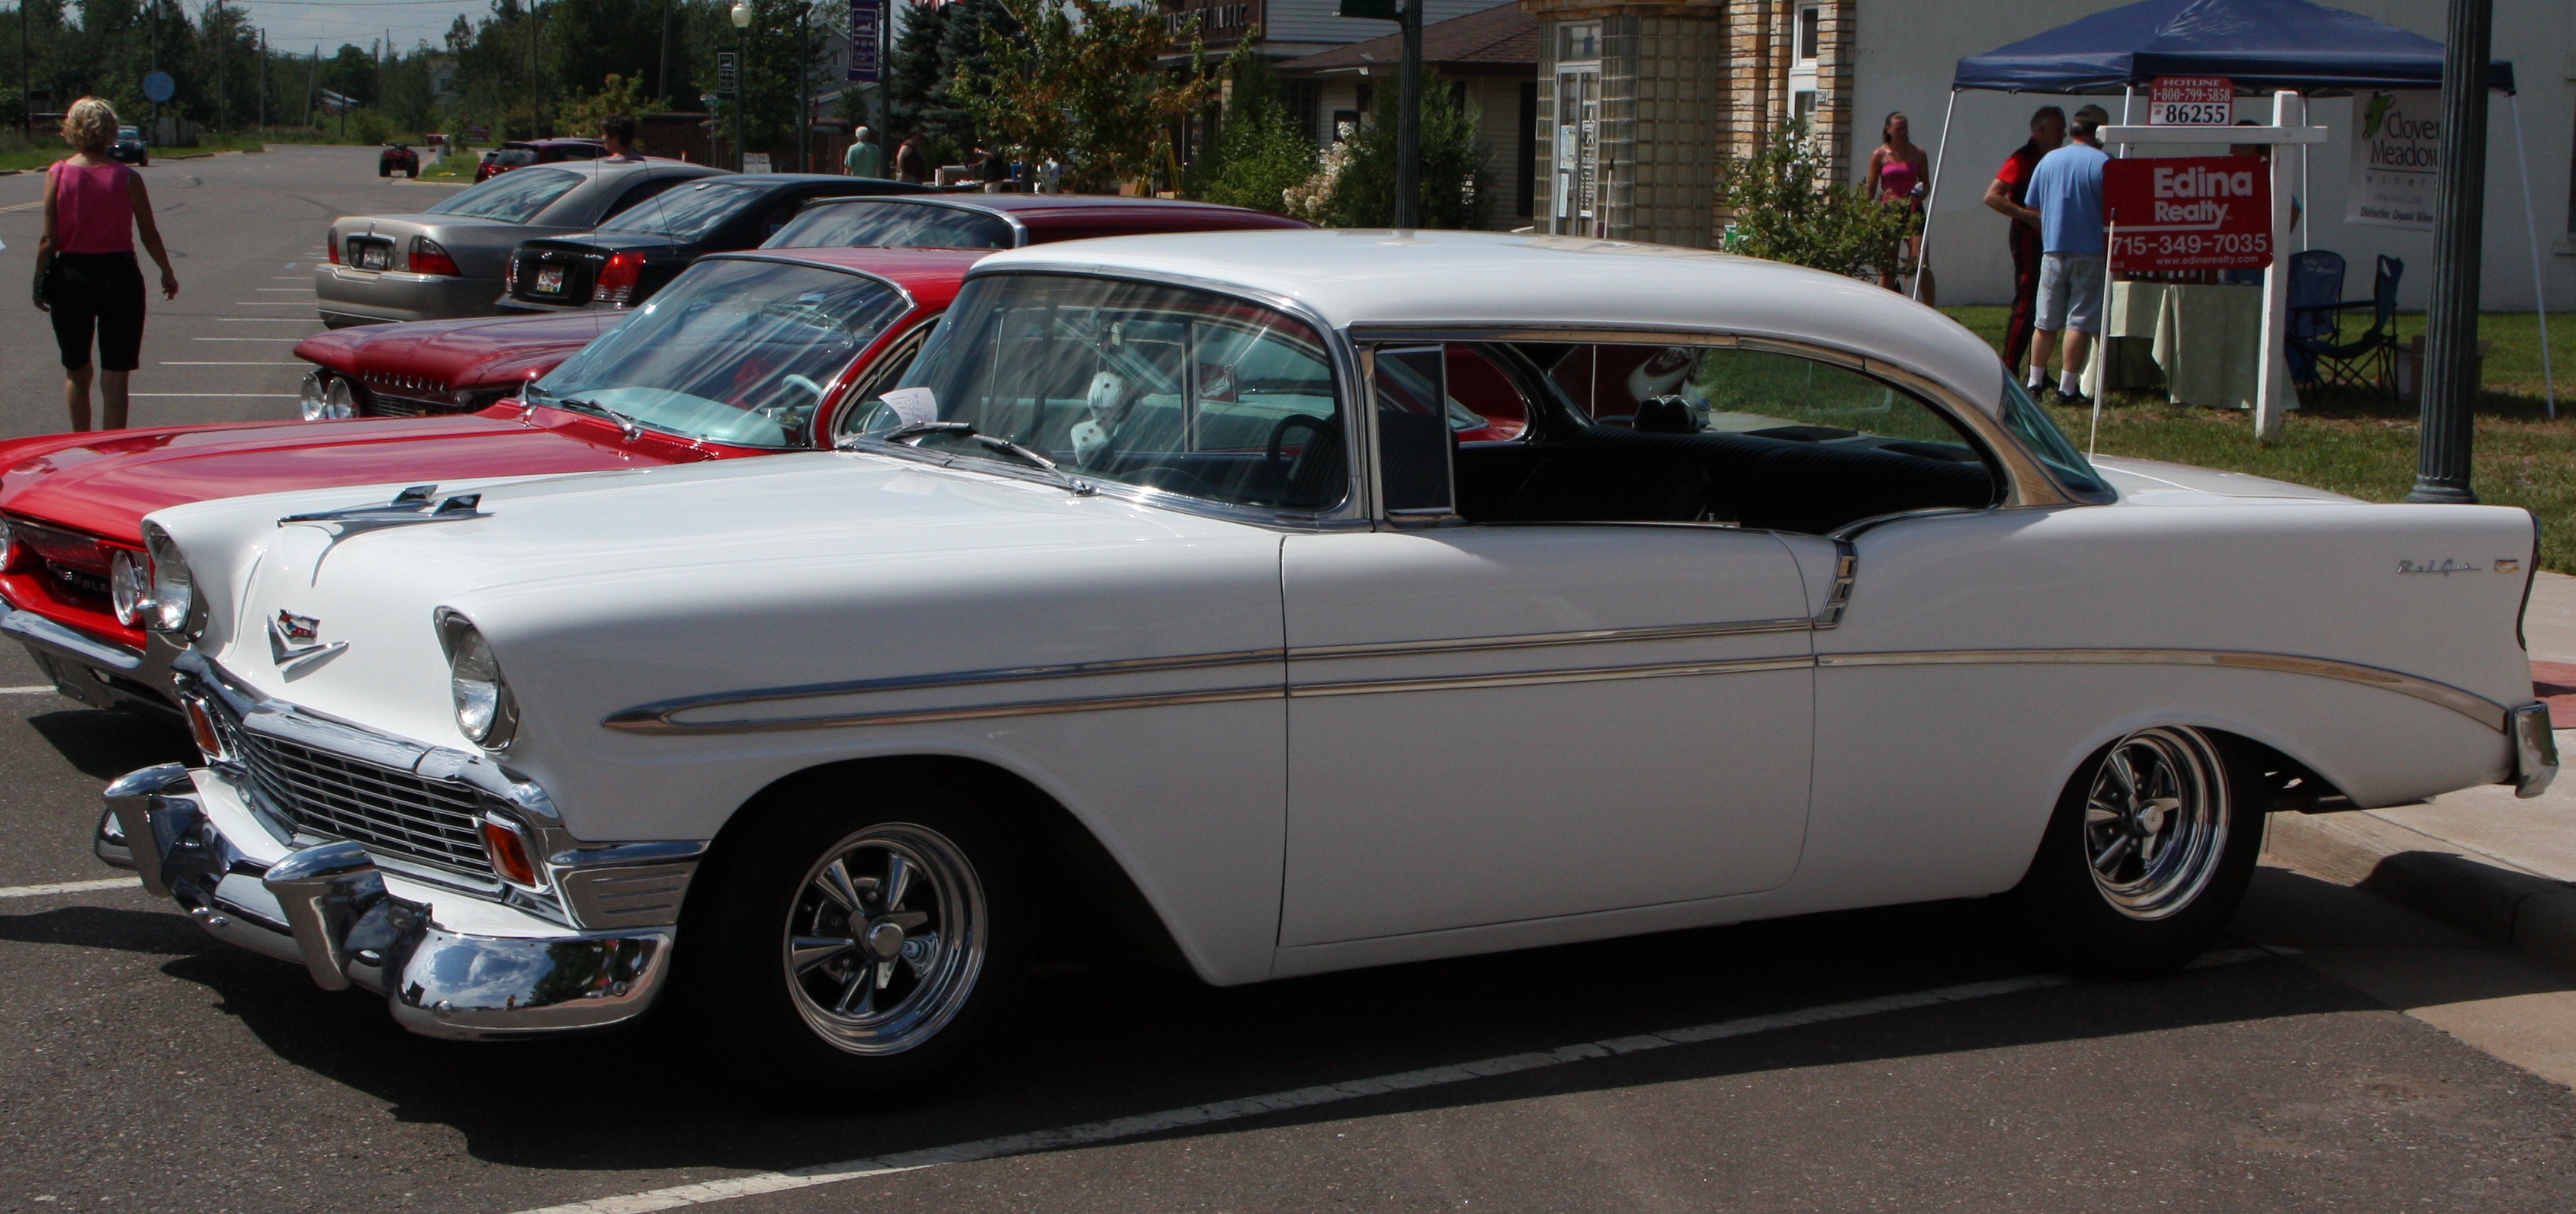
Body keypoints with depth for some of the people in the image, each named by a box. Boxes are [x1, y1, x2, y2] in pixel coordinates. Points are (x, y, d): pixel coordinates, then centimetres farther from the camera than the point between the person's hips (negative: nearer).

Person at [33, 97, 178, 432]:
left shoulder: (58, 174, -5)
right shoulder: (127, 178, -6)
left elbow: (48, 239, -6)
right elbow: (150, 235, 0)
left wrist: (40, 281, 4)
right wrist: (167, 274, 15)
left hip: (71, 277, 1)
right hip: (119, 276, -1)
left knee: (76, 373, 19)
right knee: (115, 379, 4)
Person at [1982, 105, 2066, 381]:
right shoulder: (2023, 159, -10)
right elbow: (1992, 196, -18)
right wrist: (2029, 216, -23)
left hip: (2046, 239, 9)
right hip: (2028, 237, -9)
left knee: (2043, 305, 10)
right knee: (2026, 304, -10)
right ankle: (2008, 371, -8)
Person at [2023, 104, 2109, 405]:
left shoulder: (2048, 161, 7)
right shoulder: (2102, 162, -10)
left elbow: (2033, 207, 12)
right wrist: (2112, 245, 4)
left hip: (2052, 251, 5)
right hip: (2090, 253, -5)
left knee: (2045, 323, 13)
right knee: (2080, 322, -3)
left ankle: (2034, 383, 17)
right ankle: (2067, 388, -5)